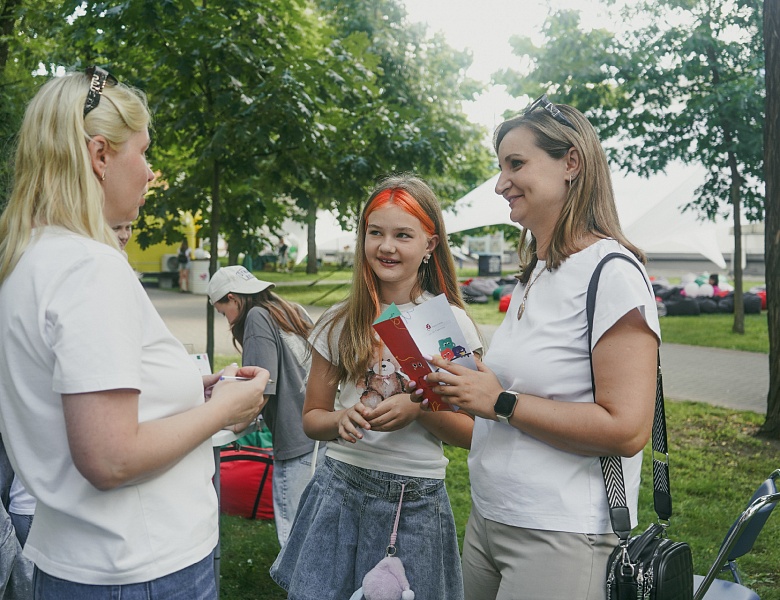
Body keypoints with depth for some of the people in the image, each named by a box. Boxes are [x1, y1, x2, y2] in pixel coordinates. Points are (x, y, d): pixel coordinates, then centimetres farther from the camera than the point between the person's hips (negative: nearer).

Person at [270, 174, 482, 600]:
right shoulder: (339, 324, 2)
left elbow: (474, 433, -3)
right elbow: (311, 418, 8)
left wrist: (419, 408, -20)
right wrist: (343, 418, -13)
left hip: (415, 499, -2)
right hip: (338, 487, 2)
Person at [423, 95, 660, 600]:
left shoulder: (611, 272, -16)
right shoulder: (532, 276, 11)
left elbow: (626, 430, -23)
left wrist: (501, 402, -18)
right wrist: (466, 387, 1)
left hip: (562, 539, -8)